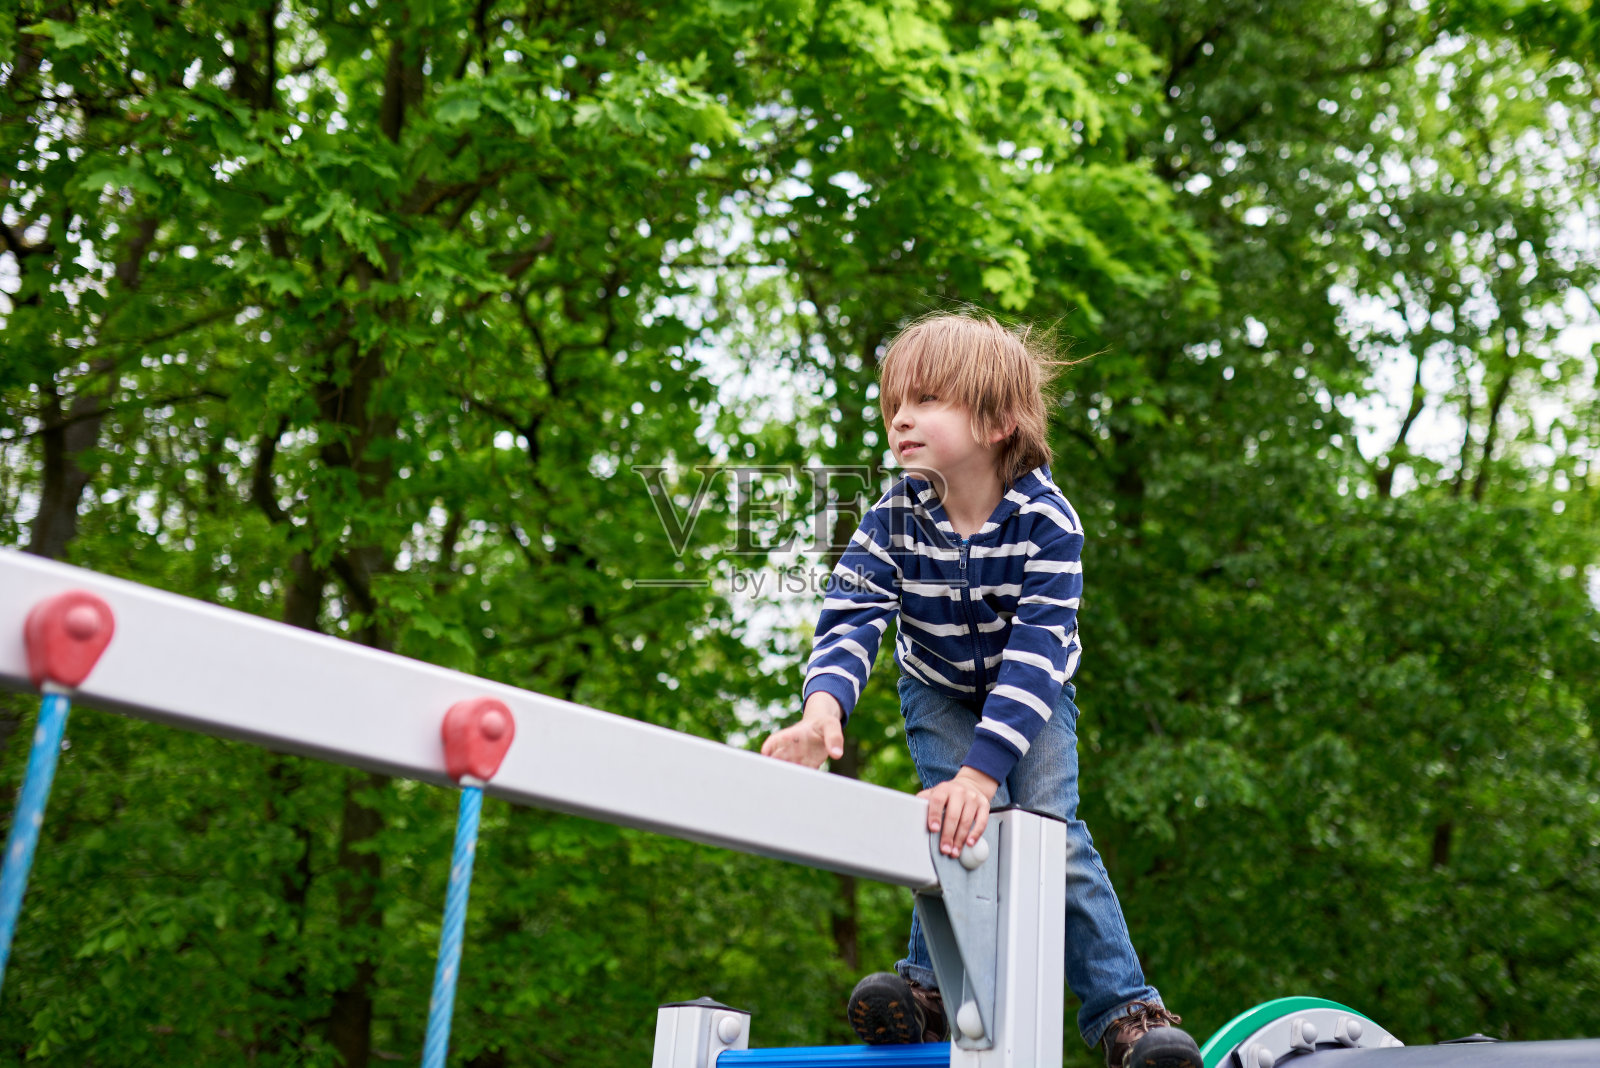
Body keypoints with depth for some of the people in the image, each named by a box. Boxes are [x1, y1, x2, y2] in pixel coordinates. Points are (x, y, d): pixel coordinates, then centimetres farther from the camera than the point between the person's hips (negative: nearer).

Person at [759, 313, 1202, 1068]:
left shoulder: (1047, 521, -32)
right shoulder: (892, 521, -23)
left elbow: (1035, 654, -37)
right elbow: (848, 621, -31)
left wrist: (979, 774, -46)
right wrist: (823, 709, -53)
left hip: (1031, 694, -1)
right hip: (939, 691, 2)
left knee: (1050, 827, -16)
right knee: (964, 822, -21)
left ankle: (1122, 1005, -7)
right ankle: (934, 986, -12)